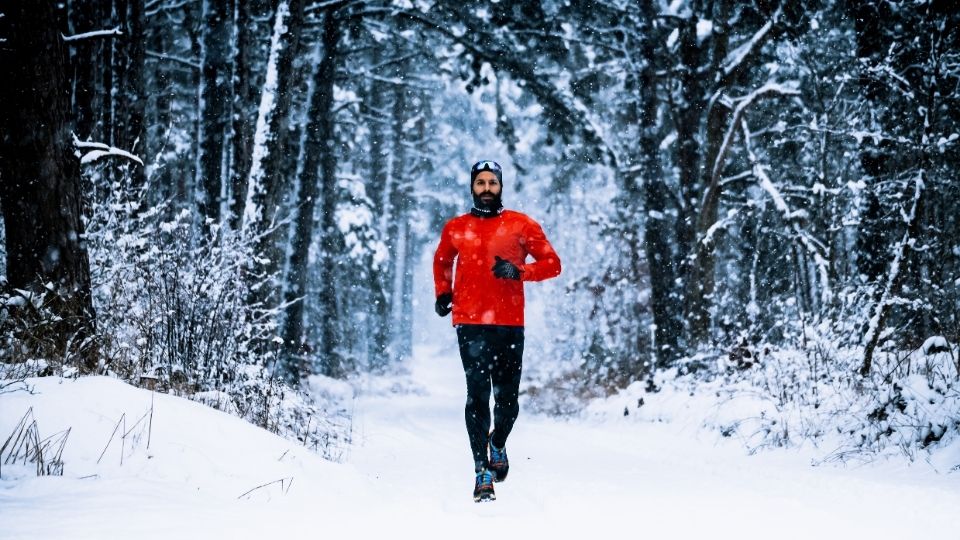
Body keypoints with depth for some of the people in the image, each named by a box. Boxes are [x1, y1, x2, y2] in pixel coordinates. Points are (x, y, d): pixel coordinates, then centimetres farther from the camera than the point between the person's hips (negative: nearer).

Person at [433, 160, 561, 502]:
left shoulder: (521, 225, 6)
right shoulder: (455, 228, 12)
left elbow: (552, 263, 5)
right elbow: (442, 261, 31)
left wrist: (518, 271, -10)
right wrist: (443, 293, 19)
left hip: (510, 324, 0)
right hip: (470, 323, 0)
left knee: (507, 398, 2)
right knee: (477, 395, -9)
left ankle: (498, 444, 34)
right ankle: (482, 472, -7)